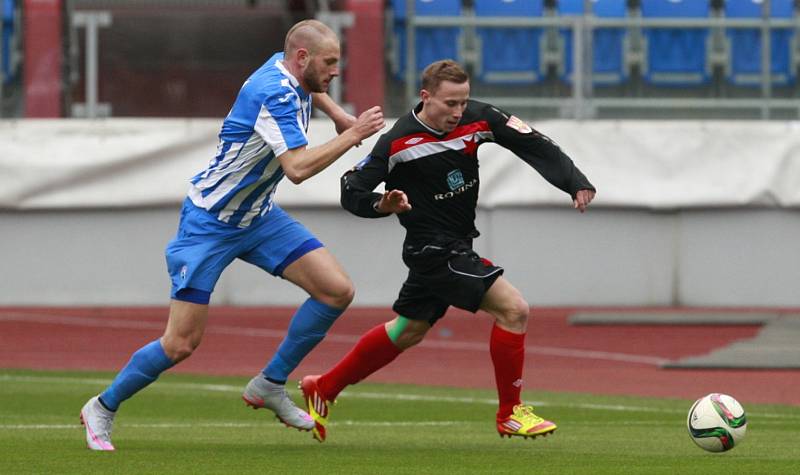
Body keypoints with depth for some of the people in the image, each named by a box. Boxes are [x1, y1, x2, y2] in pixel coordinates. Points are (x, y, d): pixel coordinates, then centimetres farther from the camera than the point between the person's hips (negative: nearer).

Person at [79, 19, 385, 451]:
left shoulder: (287, 68, 0)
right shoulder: (274, 94, -28)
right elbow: (297, 168, -37)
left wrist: (339, 116, 15)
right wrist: (352, 136, -29)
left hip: (258, 218, 9)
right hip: (209, 224, -9)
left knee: (337, 290, -6)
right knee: (181, 344, -8)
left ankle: (270, 385, 8)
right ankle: (103, 407, 15)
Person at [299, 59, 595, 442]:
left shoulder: (478, 120, -7)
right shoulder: (398, 143, -20)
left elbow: (535, 147, -4)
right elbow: (352, 191, -15)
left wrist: (576, 183, -17)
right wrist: (381, 205, -36)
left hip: (458, 247, 7)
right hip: (434, 249, -7)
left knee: (408, 331, 21)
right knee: (513, 309, -16)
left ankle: (323, 389, 36)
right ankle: (510, 414, -3)